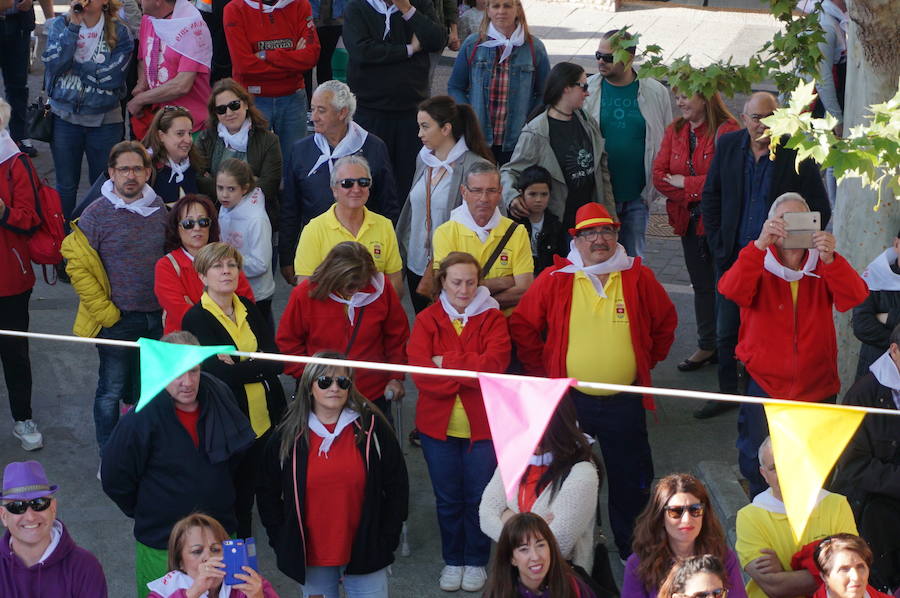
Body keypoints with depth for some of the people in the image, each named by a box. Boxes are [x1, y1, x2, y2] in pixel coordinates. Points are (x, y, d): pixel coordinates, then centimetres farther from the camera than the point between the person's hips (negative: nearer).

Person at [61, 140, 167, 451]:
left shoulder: (159, 207, 2)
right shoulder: (97, 213, -13)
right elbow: (77, 265, -12)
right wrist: (104, 312, -13)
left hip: (156, 317, 5)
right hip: (116, 319, -5)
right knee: (112, 389, 5)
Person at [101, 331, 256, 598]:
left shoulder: (219, 395, -6)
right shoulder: (141, 419, -20)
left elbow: (236, 452, 15)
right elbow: (114, 478, -9)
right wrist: (147, 513, 2)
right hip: (162, 546, -4)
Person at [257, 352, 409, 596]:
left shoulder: (371, 427, -2)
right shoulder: (288, 436, 1)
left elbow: (397, 486, 2)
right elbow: (268, 495, 9)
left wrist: (387, 541, -2)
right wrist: (283, 544, 3)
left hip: (364, 554, -1)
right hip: (311, 560, 1)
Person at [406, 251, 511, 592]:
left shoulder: (492, 318, -1)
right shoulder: (427, 319, -1)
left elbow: (494, 363, -18)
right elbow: (420, 371, -15)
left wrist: (447, 363, -16)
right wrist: (470, 374, -19)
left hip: (483, 425, -1)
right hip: (438, 423, 1)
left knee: (479, 497, 7)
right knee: (447, 498, 11)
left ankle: (476, 562, 24)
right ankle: (453, 561, 27)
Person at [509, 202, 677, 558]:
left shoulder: (639, 278, 0)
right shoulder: (554, 281, -4)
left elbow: (665, 322, 13)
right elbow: (522, 326, 3)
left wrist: (646, 362, 9)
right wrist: (542, 369, 1)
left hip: (624, 402, 1)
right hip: (570, 400, -1)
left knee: (632, 481, 8)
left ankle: (635, 553, 22)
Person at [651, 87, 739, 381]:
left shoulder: (727, 130, -15)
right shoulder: (675, 131, 8)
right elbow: (659, 175, 2)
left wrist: (684, 183, -11)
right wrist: (693, 195, -12)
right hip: (690, 220, 7)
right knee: (701, 286, 18)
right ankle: (707, 346, 31)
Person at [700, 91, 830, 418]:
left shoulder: (797, 154, -10)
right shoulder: (728, 145, 2)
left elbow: (819, 209, -4)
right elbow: (711, 198, 11)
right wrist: (718, 244, 3)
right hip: (733, 257, 4)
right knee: (726, 332, 12)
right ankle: (728, 394, 28)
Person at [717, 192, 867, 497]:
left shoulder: (824, 266, 1)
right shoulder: (758, 262, -5)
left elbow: (854, 298, -19)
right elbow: (731, 290, -28)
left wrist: (831, 259, -38)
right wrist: (759, 245, -42)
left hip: (817, 386, 1)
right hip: (764, 381, -1)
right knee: (758, 465, 8)